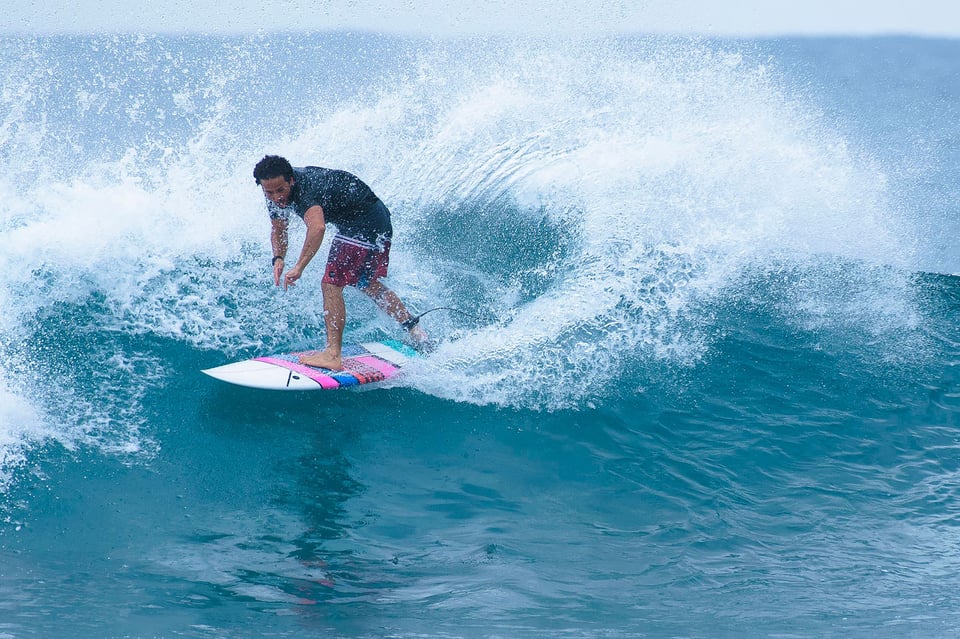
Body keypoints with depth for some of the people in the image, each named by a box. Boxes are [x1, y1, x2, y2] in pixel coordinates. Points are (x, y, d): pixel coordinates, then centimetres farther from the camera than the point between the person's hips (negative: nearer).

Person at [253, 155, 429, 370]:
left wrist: (299, 267, -50)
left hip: (364, 222, -11)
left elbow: (317, 227, -49)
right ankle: (413, 328, 38)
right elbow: (278, 230, 10)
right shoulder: (276, 195, -3)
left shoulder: (305, 187, -31)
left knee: (331, 284, -17)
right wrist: (278, 258, -10)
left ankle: (333, 355, -19)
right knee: (367, 283, 26)